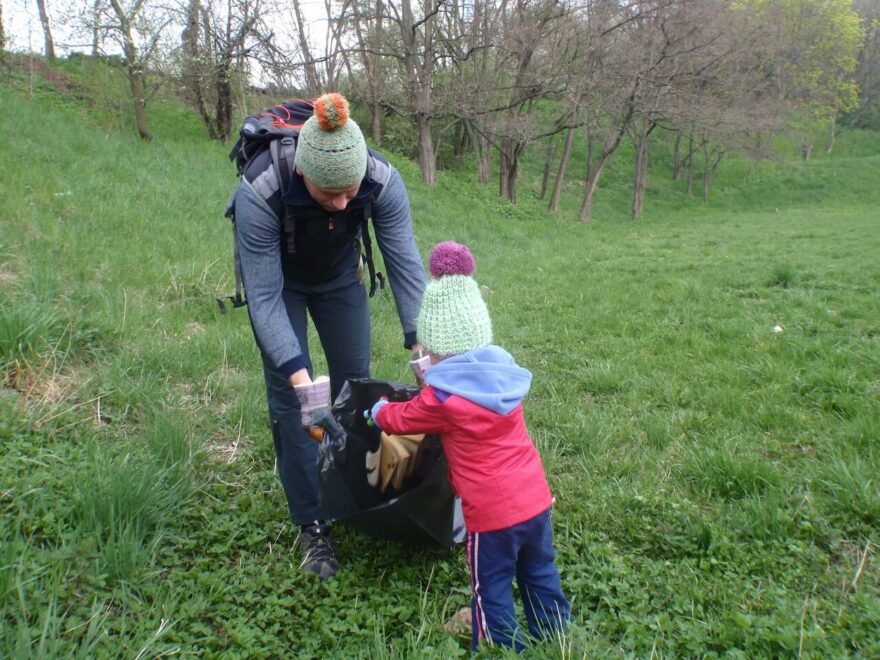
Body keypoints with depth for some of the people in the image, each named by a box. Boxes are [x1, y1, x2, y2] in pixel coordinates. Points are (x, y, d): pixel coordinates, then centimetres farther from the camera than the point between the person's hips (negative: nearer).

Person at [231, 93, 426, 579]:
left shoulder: (382, 181, -33)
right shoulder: (259, 192, -40)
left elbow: (405, 264, -29)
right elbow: (265, 297, -35)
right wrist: (299, 376, -43)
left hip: (339, 276, 3)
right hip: (278, 280, -2)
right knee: (288, 397, -8)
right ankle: (310, 525, 5)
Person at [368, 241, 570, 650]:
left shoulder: (442, 396, -16)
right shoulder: (503, 373, 2)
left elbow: (399, 419, 2)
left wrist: (377, 410, 22)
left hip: (494, 513, -7)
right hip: (536, 498, 7)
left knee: (492, 590, 12)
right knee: (540, 576, 23)